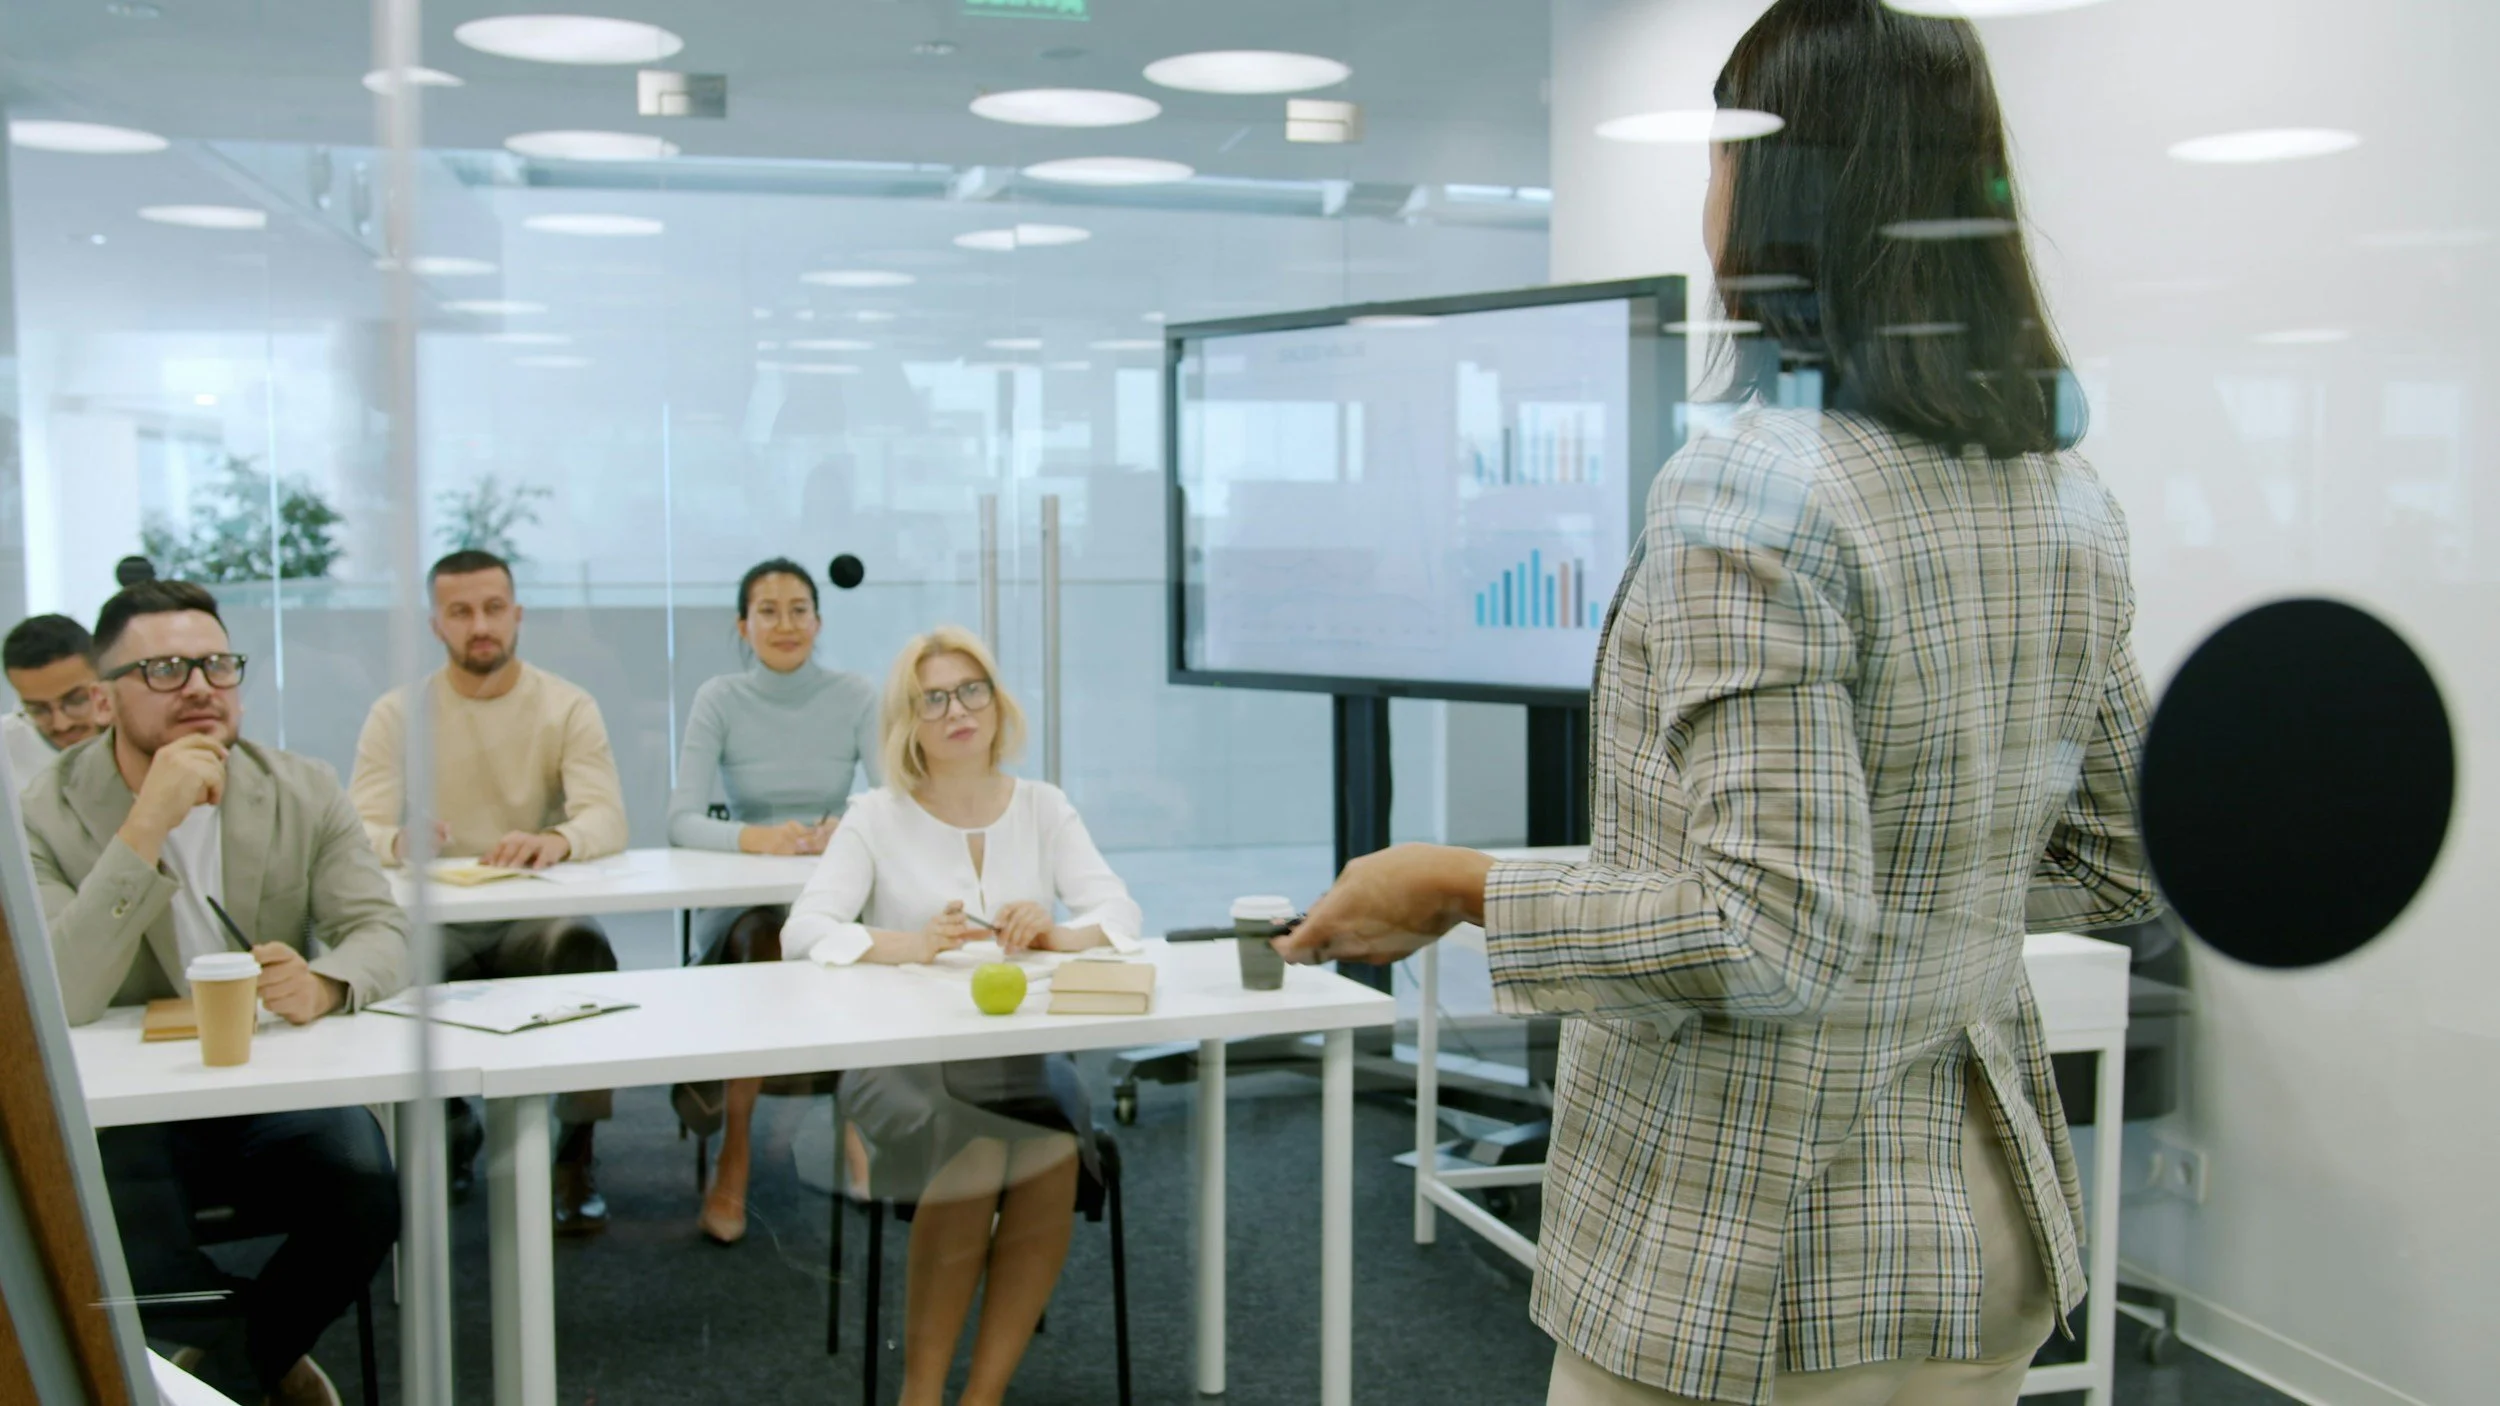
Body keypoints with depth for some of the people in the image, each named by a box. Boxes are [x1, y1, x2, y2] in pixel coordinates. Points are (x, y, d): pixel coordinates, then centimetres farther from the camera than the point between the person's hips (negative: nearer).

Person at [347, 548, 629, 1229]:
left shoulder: (568, 707, 4)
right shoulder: (396, 714, 4)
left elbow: (608, 819, -9)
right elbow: (360, 830, -7)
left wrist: (557, 839, -34)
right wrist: (401, 841, -33)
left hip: (539, 915, -1)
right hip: (437, 920, 1)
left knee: (583, 944, -33)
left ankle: (576, 1154, -17)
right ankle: (450, 1129, 0)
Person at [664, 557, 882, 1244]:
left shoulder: (856, 698, 4)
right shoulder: (720, 699, 2)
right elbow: (682, 820, -9)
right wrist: (756, 837, -29)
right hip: (745, 900, -1)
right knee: (767, 943, -35)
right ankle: (733, 1152, -26)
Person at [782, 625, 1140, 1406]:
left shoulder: (1042, 809, 8)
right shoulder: (877, 818, 1)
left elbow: (1123, 915, -1)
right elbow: (803, 933, -11)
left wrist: (1058, 933, -24)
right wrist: (910, 945, -28)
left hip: (1019, 1053, 2)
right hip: (903, 1059, -2)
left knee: (1052, 1152, -29)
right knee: (975, 1155, -32)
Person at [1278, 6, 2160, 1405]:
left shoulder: (1752, 490, -21)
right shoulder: (2071, 501, 3)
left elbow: (1772, 937, -25)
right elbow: (2120, 865, 11)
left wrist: (1459, 891, -16)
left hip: (1756, 1261, -7)